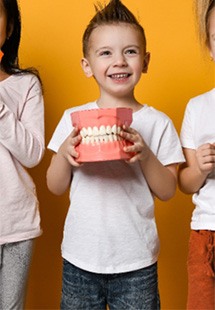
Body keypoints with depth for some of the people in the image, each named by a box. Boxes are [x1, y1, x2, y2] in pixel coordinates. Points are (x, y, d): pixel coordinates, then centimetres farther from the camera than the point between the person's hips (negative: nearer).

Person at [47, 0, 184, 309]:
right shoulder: (72, 118, -1)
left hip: (136, 262, -1)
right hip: (80, 258, 2)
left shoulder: (157, 122, -4)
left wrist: (145, 156, -20)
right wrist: (64, 153, -16)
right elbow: (55, 187, 3)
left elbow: (167, 191, -3)